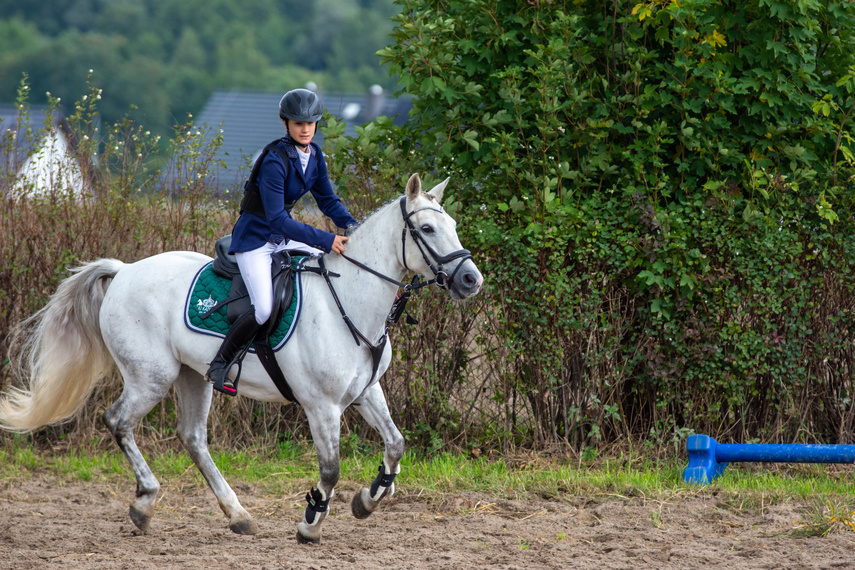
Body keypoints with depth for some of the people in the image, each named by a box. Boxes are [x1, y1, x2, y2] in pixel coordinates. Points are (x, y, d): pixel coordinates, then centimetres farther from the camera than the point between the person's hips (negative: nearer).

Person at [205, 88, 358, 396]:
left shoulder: (314, 155, 1)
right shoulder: (275, 161, -25)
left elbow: (327, 199, 11)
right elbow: (276, 218, -29)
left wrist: (353, 228, -7)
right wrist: (325, 240, -34)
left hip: (283, 237, 8)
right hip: (254, 239, -8)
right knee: (264, 309, -25)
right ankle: (220, 365, -5)